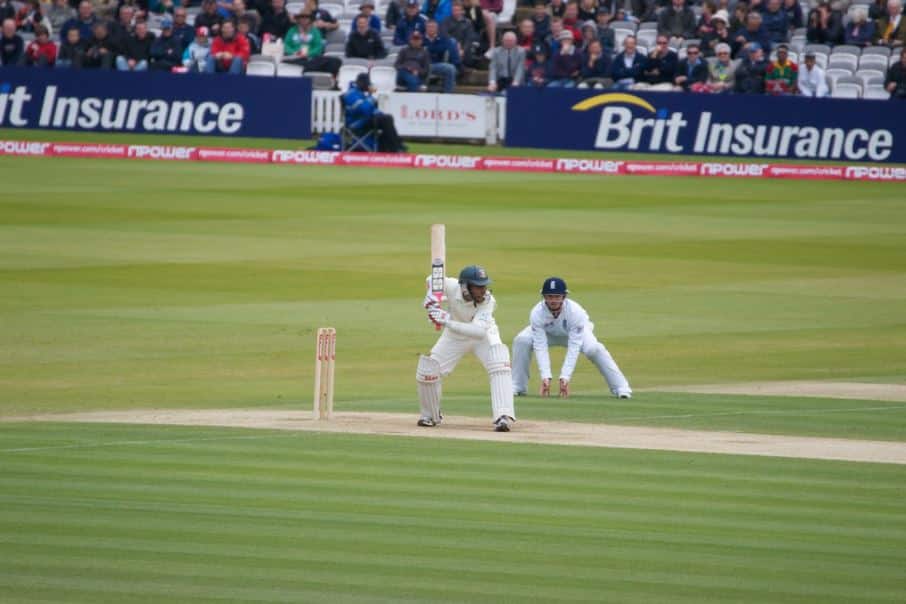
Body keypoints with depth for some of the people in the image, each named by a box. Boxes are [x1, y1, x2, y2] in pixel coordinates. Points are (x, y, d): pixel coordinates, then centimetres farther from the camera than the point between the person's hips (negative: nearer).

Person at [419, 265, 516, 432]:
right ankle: (430, 415, 21)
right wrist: (431, 298, -26)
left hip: (484, 337, -2)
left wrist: (447, 321, -55)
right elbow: (432, 280, -5)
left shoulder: (487, 301, -34)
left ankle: (503, 417, -33)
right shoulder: (451, 287, -29)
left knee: (499, 366, -29)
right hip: (455, 337, 2)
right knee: (427, 370, -6)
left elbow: (479, 331, -49)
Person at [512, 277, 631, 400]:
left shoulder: (575, 311, -37)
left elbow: (574, 347, -39)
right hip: (549, 334, 2)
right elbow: (540, 346, -34)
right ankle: (518, 388, -11)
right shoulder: (537, 313, -34)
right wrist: (545, 376, -44)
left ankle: (622, 388, -22)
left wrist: (565, 377, -46)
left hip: (576, 332, -2)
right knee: (522, 341, -26)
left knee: (593, 348, -32)